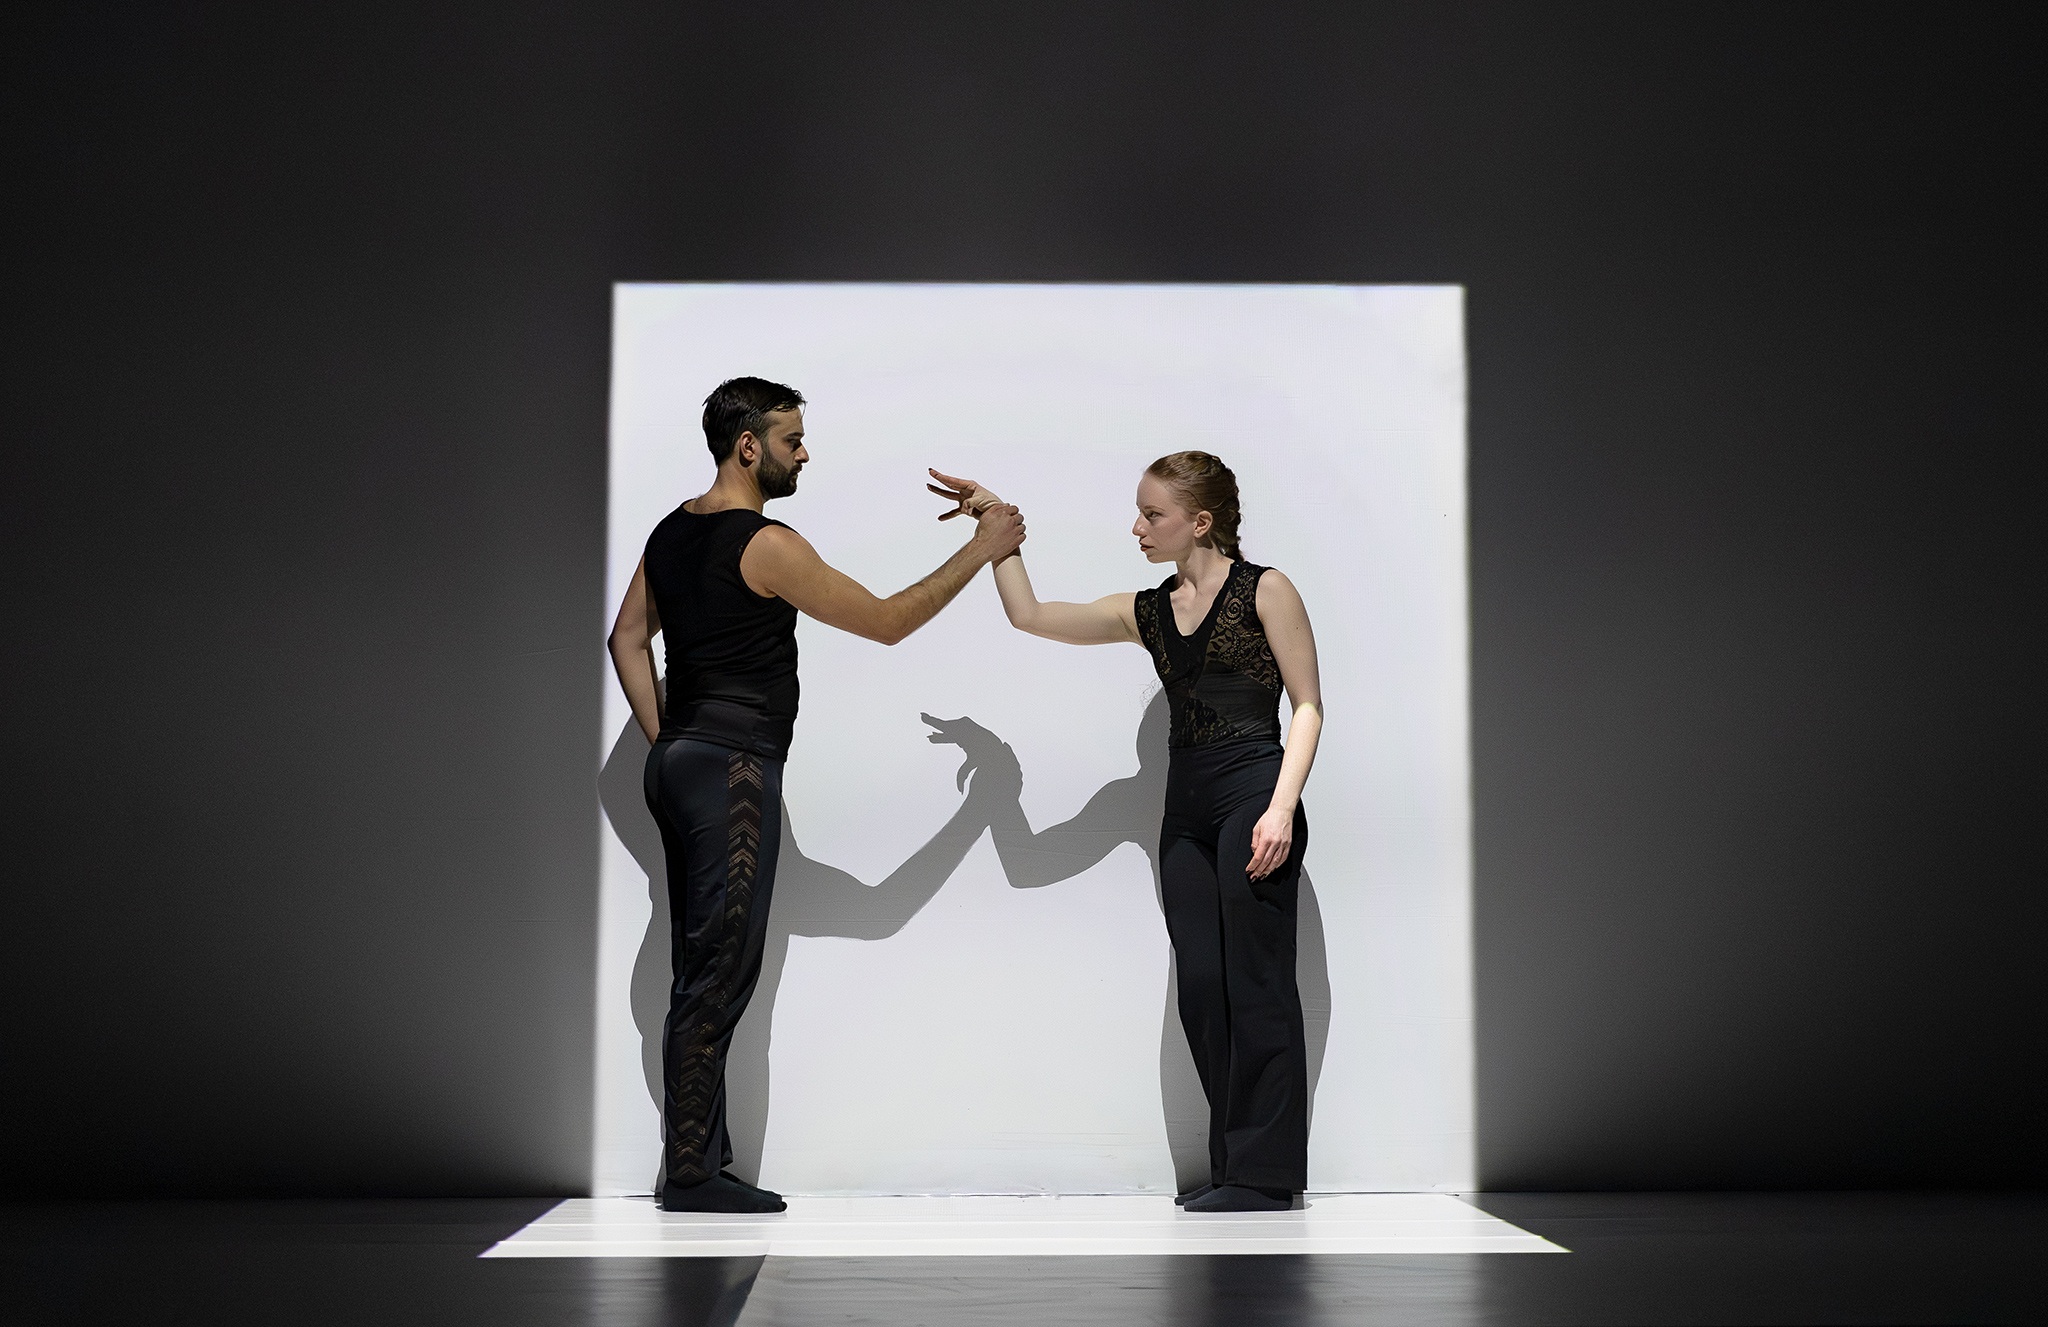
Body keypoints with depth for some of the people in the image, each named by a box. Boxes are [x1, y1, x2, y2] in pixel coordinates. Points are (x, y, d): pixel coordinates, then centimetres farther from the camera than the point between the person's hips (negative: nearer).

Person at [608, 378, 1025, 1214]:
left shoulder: (672, 533, 14)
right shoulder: (766, 545, -13)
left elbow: (628, 638, 20)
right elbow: (887, 622, -10)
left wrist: (663, 740, 17)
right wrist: (979, 552, -2)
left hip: (679, 762, 9)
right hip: (733, 768, -9)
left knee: (704, 969, 12)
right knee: (719, 969, -7)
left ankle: (698, 1159, 15)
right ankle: (690, 1174, -6)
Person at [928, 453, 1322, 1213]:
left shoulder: (1265, 592, 0)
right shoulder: (1147, 613, 16)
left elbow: (1307, 704, -4)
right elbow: (1028, 616, 12)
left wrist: (1281, 808, -15)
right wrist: (998, 526, 7)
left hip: (1253, 795, -6)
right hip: (1186, 808, 7)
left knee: (1255, 980, -7)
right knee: (1201, 987, 3)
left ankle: (1266, 1172, -3)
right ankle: (1233, 1166, 10)